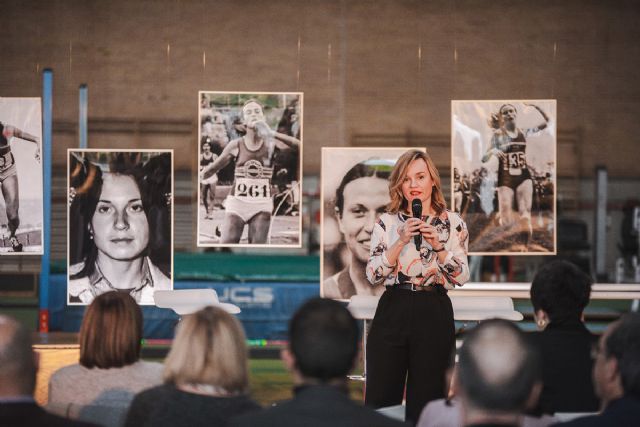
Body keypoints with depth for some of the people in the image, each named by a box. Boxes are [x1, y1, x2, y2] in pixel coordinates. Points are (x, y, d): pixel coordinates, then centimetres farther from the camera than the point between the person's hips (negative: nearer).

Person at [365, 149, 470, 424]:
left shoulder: (453, 224, 3)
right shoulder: (387, 222, 4)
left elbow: (461, 278, -3)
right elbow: (373, 275, -3)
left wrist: (438, 245, -15)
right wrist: (401, 242, -13)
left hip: (434, 314, 0)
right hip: (392, 312, 1)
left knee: (426, 401, 5)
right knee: (380, 400, 1)